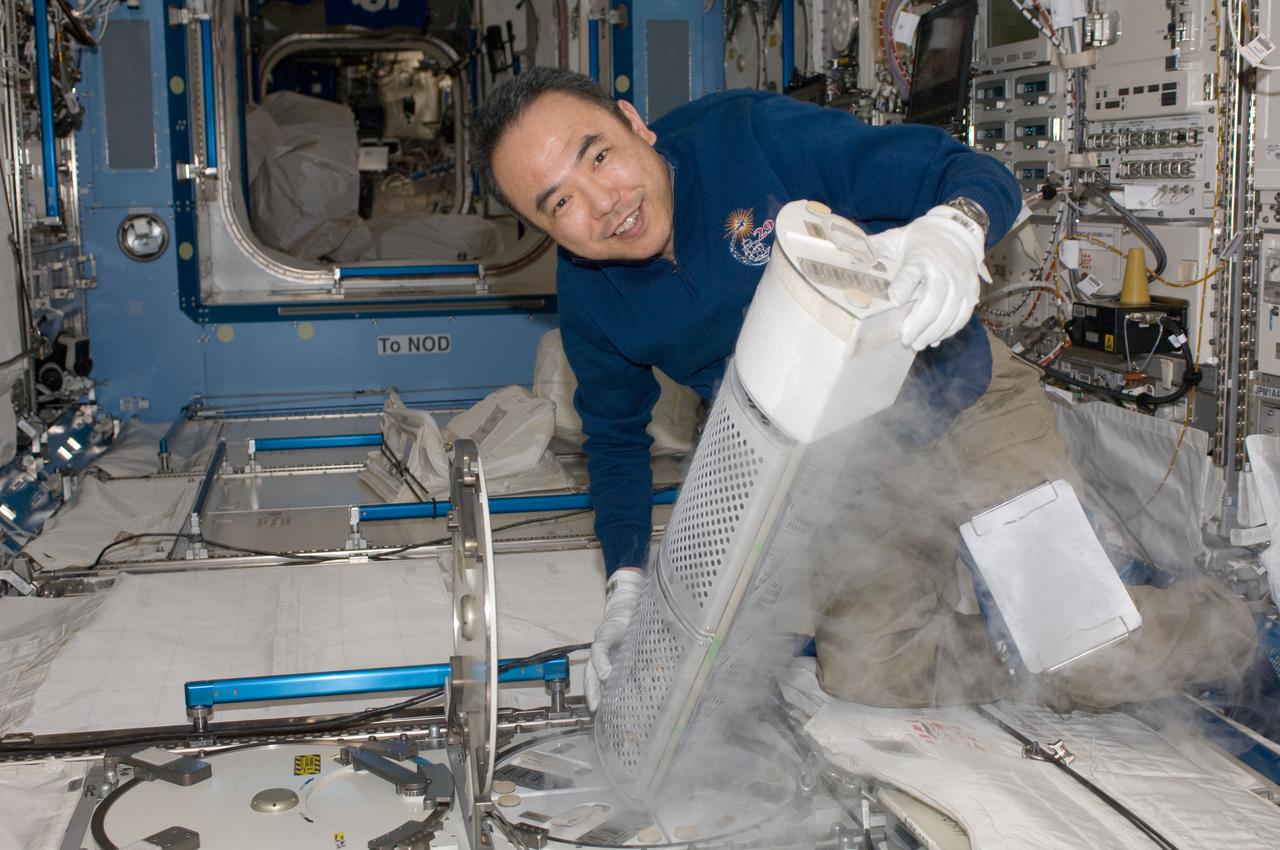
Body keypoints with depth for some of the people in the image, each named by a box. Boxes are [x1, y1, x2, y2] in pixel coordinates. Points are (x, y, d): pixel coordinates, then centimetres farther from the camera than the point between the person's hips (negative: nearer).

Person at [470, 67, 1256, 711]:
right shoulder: (590, 298, -9)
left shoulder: (751, 133, -21)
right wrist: (627, 583, -1)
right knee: (873, 681, -8)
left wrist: (955, 232, -43)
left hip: (963, 396, -3)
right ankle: (935, 578, 20)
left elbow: (974, 174, -20)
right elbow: (616, 434, 9)